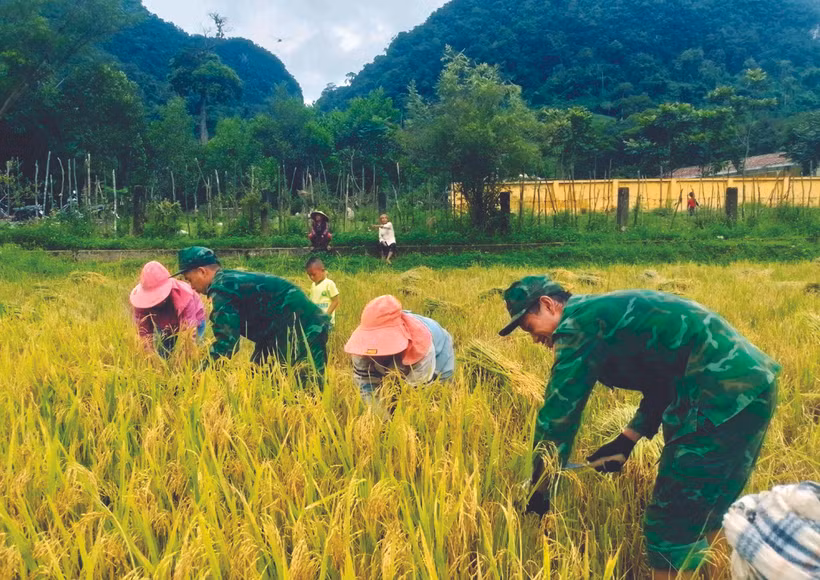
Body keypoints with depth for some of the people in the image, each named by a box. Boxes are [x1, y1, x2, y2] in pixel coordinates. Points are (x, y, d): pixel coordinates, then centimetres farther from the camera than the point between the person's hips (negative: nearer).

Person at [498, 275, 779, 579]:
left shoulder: (578, 322, -9)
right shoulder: (608, 313, 20)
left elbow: (558, 411, -8)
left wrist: (538, 492, 1)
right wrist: (626, 441, 17)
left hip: (724, 397, -10)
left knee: (672, 526, -1)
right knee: (703, 510, 23)